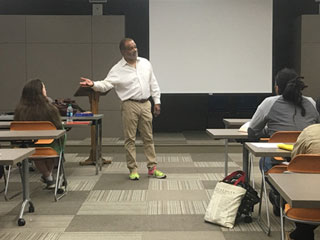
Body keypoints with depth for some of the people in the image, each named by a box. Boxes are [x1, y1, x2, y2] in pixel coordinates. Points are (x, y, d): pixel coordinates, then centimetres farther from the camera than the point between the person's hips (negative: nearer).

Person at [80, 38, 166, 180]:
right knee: (130, 139, 1)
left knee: (148, 138, 8)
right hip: (130, 105, -4)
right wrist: (93, 84, -31)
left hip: (145, 104, 4)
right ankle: (133, 169, 12)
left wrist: (157, 101, 11)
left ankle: (152, 168, 16)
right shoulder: (117, 70, -4)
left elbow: (153, 84, 15)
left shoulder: (145, 63, 9)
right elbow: (105, 85, -12)